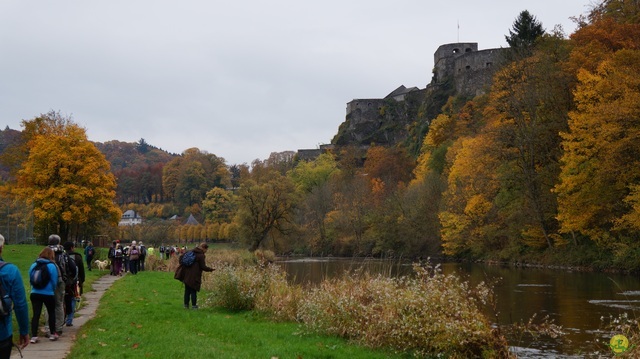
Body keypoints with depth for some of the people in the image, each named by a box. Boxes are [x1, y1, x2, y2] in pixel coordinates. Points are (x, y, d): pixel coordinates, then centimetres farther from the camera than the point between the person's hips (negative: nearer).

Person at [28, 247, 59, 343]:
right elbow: (54, 281, -7)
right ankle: (53, 334, 21)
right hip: (48, 294, -3)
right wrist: (53, 290, 12)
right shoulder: (52, 266, -11)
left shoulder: (34, 265, 2)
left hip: (35, 293, 3)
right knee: (52, 313, 15)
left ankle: (34, 336, -5)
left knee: (36, 314, 1)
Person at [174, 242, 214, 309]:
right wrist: (210, 269, 0)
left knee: (187, 290, 14)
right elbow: (203, 267, -13)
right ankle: (194, 305, 5)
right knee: (193, 291, 3)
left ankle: (186, 304, 18)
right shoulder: (201, 256, -13)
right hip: (194, 276, -6)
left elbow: (181, 257, 10)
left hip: (186, 275, 6)